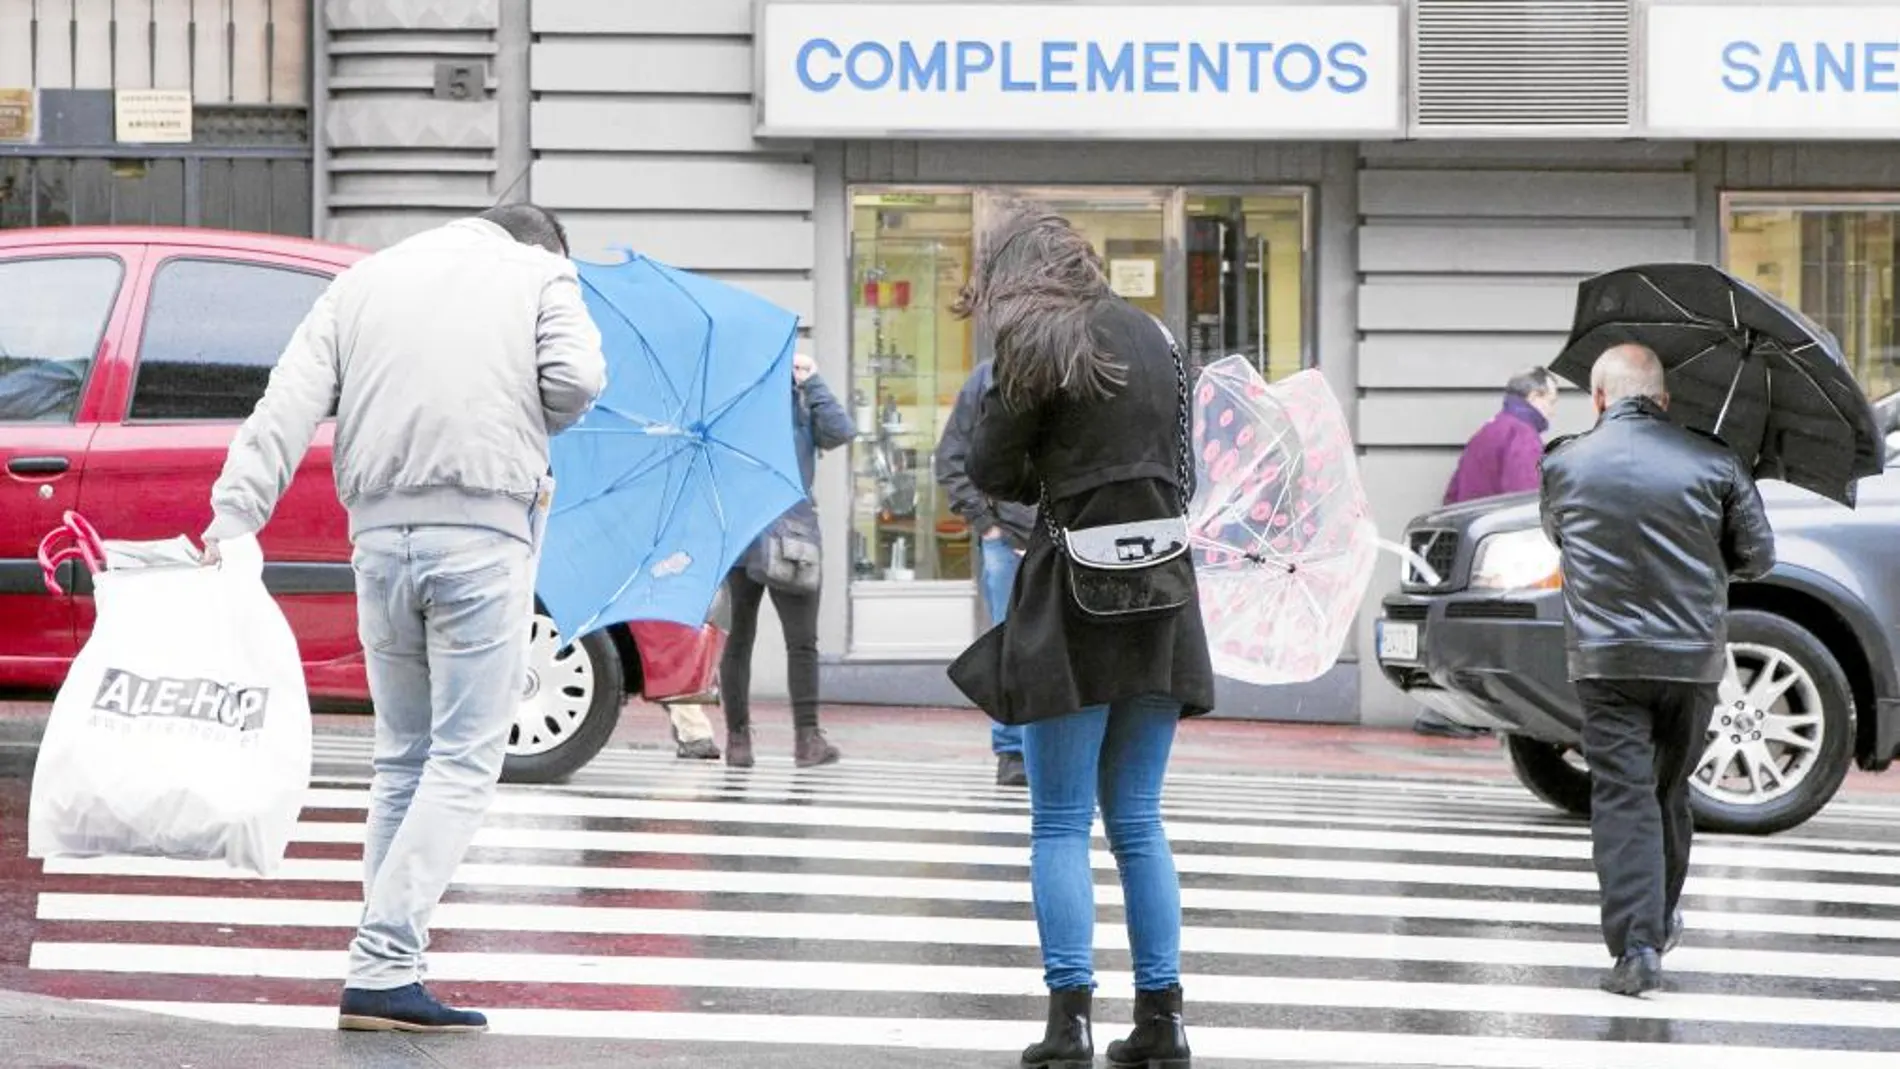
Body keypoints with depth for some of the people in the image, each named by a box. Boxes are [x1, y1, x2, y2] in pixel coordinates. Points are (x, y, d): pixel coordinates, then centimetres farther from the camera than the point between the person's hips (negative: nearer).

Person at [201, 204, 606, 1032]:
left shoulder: (364, 279, 20)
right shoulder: (541, 273, 10)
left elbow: (289, 402, 6)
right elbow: (575, 379, -8)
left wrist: (233, 518, -2)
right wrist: (525, 431, 13)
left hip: (382, 534, 4)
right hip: (484, 532, -4)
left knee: (401, 757, 16)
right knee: (464, 761, -2)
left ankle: (385, 963, 14)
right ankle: (382, 966, -13)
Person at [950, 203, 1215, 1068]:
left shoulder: (1038, 343, -7)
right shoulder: (1152, 336, 12)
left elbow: (991, 469, -4)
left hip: (1078, 587, -5)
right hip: (1159, 592, 6)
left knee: (1060, 824, 0)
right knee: (1137, 820, 11)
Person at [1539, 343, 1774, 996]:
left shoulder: (1564, 465, 0)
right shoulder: (1713, 463, -2)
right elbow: (1758, 557, 5)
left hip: (1605, 659, -2)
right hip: (1692, 655, 2)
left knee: (1622, 797, -4)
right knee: (1670, 792, 18)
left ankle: (1636, 947, -16)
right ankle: (1660, 923, 34)